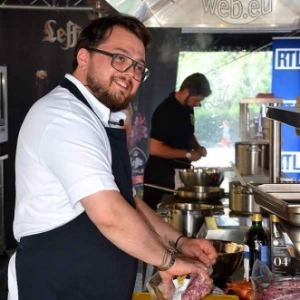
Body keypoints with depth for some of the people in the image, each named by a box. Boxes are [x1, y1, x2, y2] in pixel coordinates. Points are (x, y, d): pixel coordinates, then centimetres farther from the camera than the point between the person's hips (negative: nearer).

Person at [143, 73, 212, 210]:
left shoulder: (188, 108, 5)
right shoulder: (165, 111, -19)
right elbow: (155, 149, -22)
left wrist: (197, 147, 2)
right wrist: (188, 154, -18)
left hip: (180, 174, 8)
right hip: (160, 177, -8)